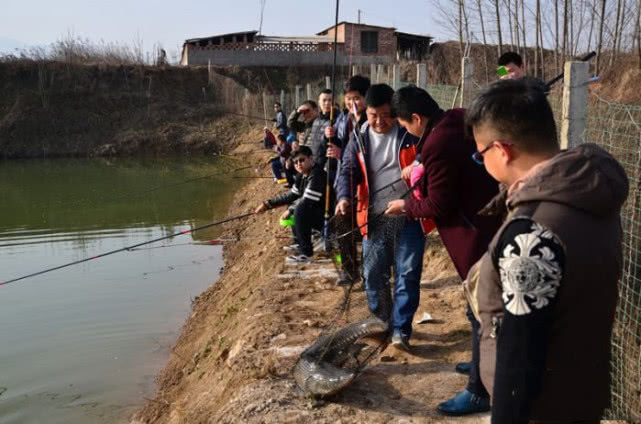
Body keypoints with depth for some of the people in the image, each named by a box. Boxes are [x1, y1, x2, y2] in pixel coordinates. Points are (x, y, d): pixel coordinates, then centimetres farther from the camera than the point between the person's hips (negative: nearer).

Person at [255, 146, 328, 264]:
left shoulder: (316, 175, -22)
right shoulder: (302, 176, 6)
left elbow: (307, 202, -27)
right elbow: (291, 195, 16)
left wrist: (290, 210, -10)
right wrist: (268, 204, 10)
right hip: (317, 214, 10)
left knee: (300, 210, -30)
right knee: (293, 209, 22)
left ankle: (306, 254, -23)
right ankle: (301, 244, 30)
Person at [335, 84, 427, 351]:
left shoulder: (412, 134, -1)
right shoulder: (359, 141, 7)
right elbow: (348, 171, 1)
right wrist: (344, 197, -19)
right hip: (375, 218, 3)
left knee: (407, 274, -4)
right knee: (374, 275, 8)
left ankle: (400, 330, 4)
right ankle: (381, 324, 28)